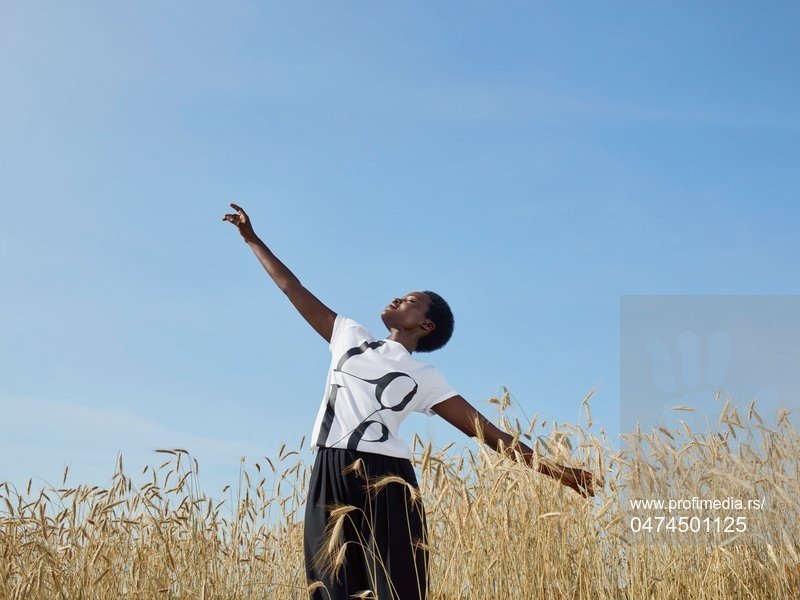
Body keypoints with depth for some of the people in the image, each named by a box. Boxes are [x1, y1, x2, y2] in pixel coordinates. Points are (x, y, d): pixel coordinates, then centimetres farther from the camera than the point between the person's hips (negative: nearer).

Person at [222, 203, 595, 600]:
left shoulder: (424, 378, 11)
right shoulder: (350, 337, 21)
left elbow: (485, 431, 7)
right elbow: (292, 288, 25)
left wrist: (554, 469, 0)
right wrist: (251, 238, 29)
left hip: (384, 481, -3)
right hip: (331, 478, 3)